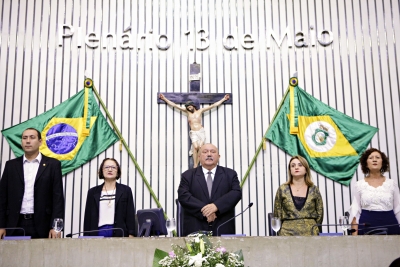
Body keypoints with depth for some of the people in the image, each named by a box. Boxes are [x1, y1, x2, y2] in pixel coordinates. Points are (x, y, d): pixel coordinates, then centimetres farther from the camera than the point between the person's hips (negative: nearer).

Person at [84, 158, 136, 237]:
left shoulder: (125, 190, 8)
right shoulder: (93, 192, 11)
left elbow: (130, 216, 5)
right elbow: (88, 218, 11)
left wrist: (131, 236, -4)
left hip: (119, 234, -1)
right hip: (98, 233, 1)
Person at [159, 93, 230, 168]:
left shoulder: (200, 111, 8)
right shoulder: (187, 111, 9)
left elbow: (213, 106, 10)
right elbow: (175, 105, 9)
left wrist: (223, 99, 9)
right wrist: (165, 99, 8)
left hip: (201, 132, 1)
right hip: (193, 133, -1)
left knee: (200, 147, -12)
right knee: (195, 147, -21)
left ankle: (197, 165, -9)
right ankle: (195, 165, -19)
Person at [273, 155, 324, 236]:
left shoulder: (314, 190, 9)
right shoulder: (282, 189, 7)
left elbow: (320, 214, 12)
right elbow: (277, 215, 8)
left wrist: (314, 229, 5)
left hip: (310, 233, 1)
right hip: (288, 232, -1)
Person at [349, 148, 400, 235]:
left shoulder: (392, 183, 6)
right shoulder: (359, 185, 4)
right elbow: (355, 210, 2)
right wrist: (355, 234, -6)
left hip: (390, 225, 1)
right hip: (367, 226, -1)